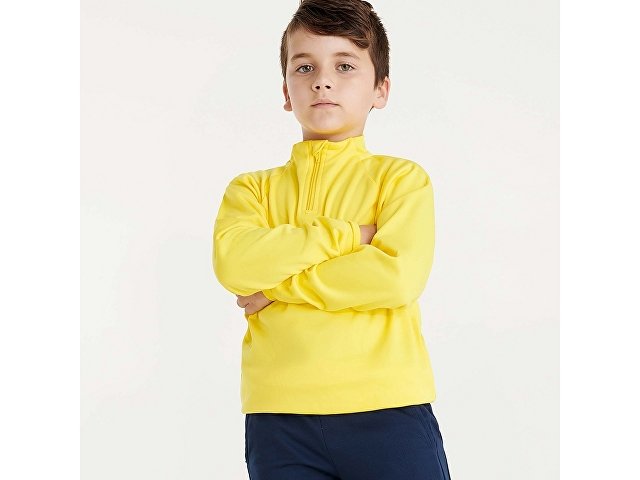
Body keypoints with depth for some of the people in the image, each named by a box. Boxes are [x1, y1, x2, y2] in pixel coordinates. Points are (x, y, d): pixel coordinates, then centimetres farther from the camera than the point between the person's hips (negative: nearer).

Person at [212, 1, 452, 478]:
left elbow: (398, 275, -10)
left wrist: (277, 286, -5)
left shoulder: (402, 177, 7)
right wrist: (347, 234, -7)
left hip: (387, 408, -1)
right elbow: (233, 263, -7)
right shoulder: (253, 188, 13)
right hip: (279, 417, 2)